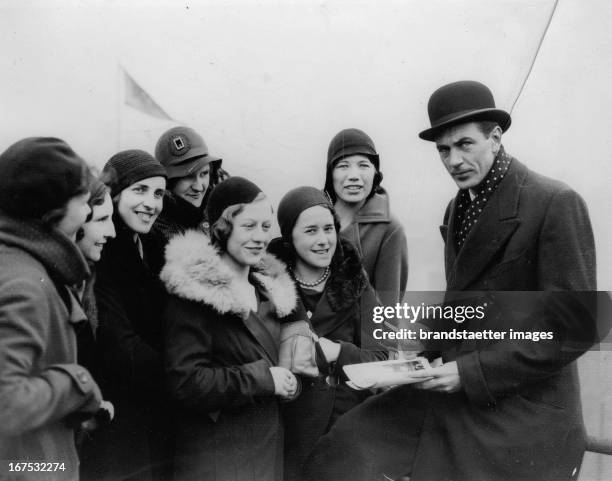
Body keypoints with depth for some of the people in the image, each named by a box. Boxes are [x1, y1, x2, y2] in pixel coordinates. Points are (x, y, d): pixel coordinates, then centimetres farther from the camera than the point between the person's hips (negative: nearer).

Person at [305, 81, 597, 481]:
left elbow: (575, 327, -16)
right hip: (452, 394, 7)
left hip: (521, 414, -6)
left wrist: (471, 372, -18)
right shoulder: (458, 208, 11)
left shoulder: (557, 204, -14)